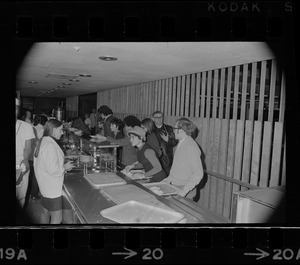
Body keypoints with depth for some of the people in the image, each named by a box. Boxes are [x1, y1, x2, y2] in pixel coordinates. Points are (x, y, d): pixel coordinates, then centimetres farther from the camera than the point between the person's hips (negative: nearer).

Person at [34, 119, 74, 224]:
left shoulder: (42, 142, 8)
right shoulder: (50, 145, -24)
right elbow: (52, 169, -27)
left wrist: (62, 166, 13)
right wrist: (65, 167, -11)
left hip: (45, 187, 10)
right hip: (52, 188, -10)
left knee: (45, 213, 23)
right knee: (57, 219, -1)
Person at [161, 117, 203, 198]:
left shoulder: (191, 146, -19)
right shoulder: (181, 143, 8)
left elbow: (198, 173, -22)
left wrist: (184, 190, -24)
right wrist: (170, 178, 14)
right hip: (175, 186, 8)